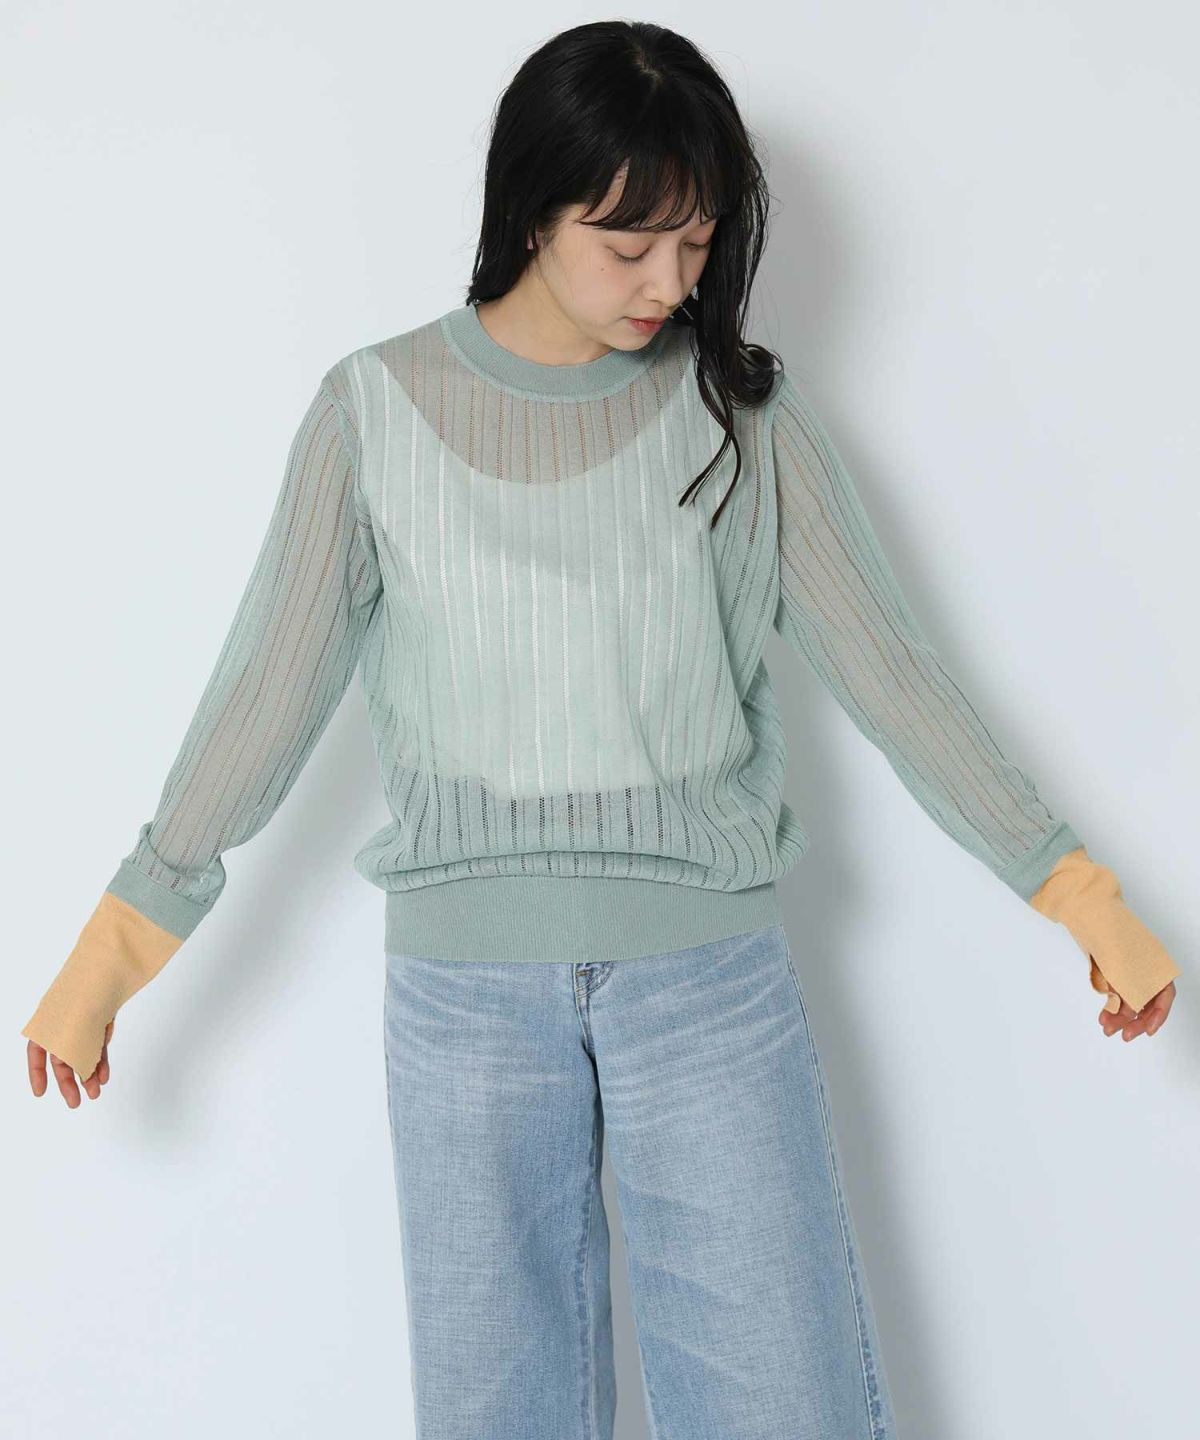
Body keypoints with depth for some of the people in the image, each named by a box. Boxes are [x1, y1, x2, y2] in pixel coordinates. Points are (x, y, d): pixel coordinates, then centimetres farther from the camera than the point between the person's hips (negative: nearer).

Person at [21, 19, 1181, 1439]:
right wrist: (115, 948, 1)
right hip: (462, 984, 0)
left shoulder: (744, 412, 2)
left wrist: (1076, 891, 1)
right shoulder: (377, 409, 0)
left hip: (709, 970, 0)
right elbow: (270, 688, 2)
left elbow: (886, 669, 3)